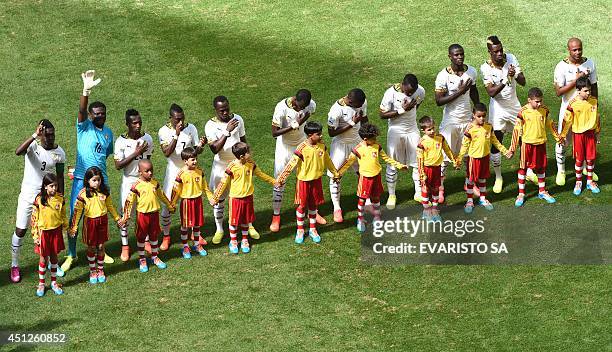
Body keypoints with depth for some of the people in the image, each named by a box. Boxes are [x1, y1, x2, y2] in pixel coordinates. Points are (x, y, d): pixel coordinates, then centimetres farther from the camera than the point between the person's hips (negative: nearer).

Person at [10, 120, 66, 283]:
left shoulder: (59, 153, -9)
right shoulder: (32, 146, -18)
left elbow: (60, 176, 2)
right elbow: (18, 152, -41)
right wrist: (34, 135, -47)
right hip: (28, 195, -2)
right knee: (20, 231, 4)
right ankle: (14, 265, 21)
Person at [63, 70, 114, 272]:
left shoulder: (108, 132, 9)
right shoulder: (84, 126, -6)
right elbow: (81, 110, -27)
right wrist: (86, 91, -44)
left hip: (101, 180, 4)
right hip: (82, 179, -4)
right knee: (74, 218, -2)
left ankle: (100, 251, 29)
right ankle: (71, 255, 10)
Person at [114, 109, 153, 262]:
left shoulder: (147, 139, -3)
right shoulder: (121, 142, -13)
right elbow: (118, 165, -18)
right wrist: (136, 153, -23)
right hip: (128, 181, -3)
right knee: (125, 215, 2)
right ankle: (125, 247, 13)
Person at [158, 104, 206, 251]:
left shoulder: (191, 128, -6)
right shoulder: (164, 131, -13)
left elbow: (197, 151, -1)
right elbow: (167, 153, -25)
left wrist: (201, 145, -24)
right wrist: (177, 134, -32)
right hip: (173, 170, -2)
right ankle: (166, 237, 13)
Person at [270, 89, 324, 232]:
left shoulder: (311, 105, -18)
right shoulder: (282, 107, -29)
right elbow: (274, 132, -28)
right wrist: (295, 125, -34)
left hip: (302, 144, 3)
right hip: (284, 147, -3)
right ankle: (276, 217, 12)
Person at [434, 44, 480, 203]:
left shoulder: (471, 72, -2)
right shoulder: (443, 76, -17)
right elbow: (439, 101, -19)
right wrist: (460, 91, -24)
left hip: (468, 119, 4)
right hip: (451, 121, -4)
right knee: (445, 155, 0)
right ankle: (440, 188, 11)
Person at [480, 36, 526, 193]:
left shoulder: (511, 58, -9)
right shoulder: (485, 68, -16)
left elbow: (523, 82, -10)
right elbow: (491, 92, -24)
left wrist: (515, 75, -31)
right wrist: (506, 80, -36)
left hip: (514, 105, 3)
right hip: (498, 109, -3)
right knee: (495, 143, -3)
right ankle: (498, 177, 13)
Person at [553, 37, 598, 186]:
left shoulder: (590, 64, -2)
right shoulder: (562, 67, -14)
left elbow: (594, 87, 6)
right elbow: (559, 91, -19)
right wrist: (576, 79, -26)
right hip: (568, 108, -3)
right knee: (562, 140, 4)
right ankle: (561, 171, 21)